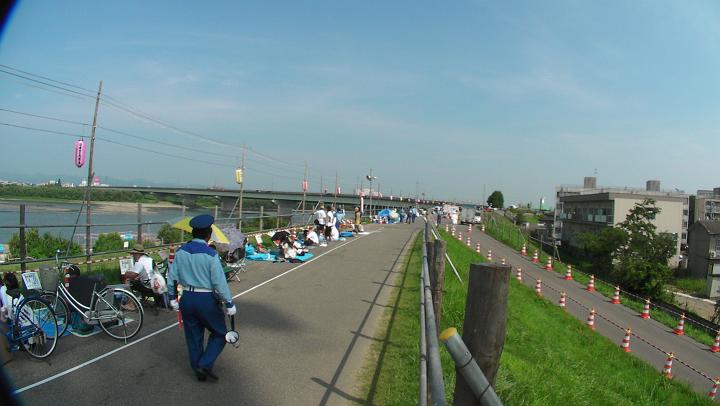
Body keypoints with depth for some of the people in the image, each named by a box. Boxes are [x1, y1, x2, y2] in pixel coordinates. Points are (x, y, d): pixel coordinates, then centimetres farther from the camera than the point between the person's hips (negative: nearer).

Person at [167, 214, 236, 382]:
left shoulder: (180, 251, -1)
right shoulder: (210, 255, -18)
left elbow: (172, 277, 6)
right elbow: (220, 282, -16)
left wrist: (173, 297, 20)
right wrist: (229, 304, -9)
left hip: (187, 299, 6)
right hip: (207, 300, -5)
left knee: (193, 337, 18)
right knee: (219, 333, 14)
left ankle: (198, 371, 29)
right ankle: (205, 364, 2)